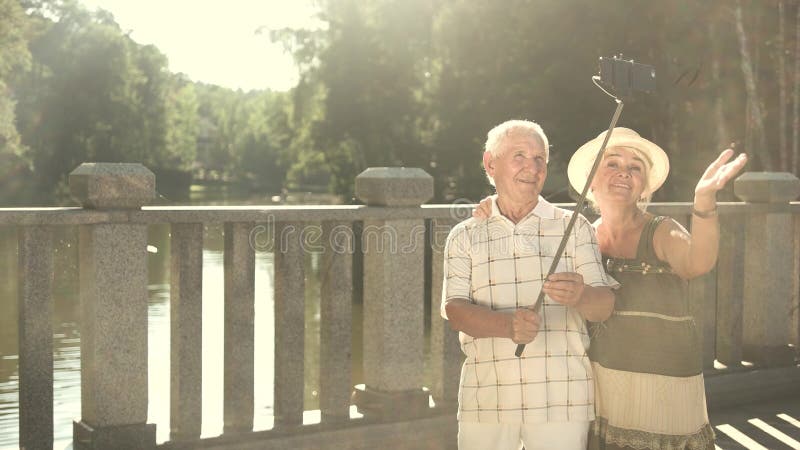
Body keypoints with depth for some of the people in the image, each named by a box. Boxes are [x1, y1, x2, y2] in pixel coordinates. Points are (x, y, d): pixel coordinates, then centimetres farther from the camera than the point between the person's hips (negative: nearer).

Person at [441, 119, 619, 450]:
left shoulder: (575, 228, 8)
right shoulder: (464, 236, 8)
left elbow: (605, 306, 0)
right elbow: (456, 311, -4)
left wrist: (578, 296, -24)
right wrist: (508, 325, -24)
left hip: (560, 397, 0)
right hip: (486, 396, 0)